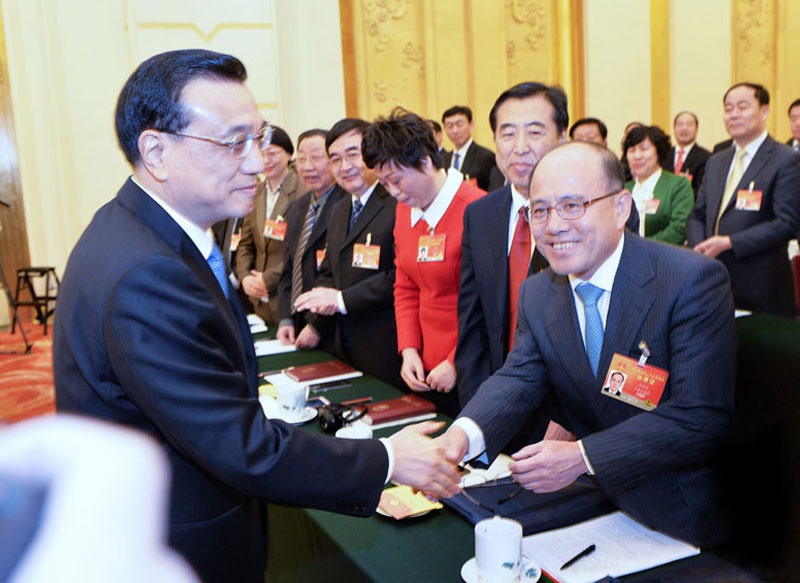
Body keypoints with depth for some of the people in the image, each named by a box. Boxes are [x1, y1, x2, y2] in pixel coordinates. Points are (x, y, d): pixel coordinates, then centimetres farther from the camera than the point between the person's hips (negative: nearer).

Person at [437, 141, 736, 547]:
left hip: (679, 513, -4)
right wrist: (463, 433, -25)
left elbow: (702, 417, -22)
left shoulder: (695, 281, -17)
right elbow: (519, 378, -3)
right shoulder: (537, 294, 2)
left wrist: (582, 457, -28)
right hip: (588, 498, 4)